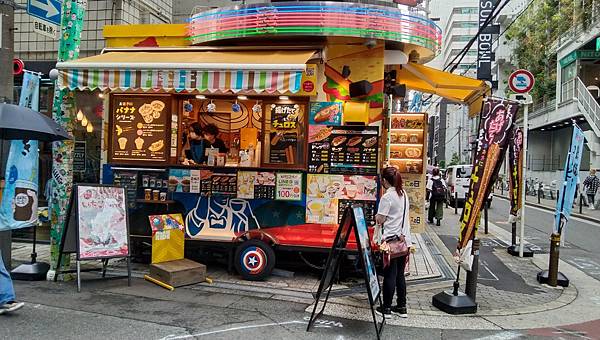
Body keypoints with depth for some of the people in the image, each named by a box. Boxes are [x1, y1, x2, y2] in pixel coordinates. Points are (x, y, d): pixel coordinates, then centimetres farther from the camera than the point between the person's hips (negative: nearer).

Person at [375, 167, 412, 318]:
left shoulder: (387, 197, -14)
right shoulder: (404, 194, 9)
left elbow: (380, 220, -13)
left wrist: (376, 217, 8)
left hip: (391, 240, -7)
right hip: (404, 239, 7)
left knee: (389, 275, 1)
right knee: (400, 274, 13)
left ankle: (386, 308, 11)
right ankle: (401, 307, 20)